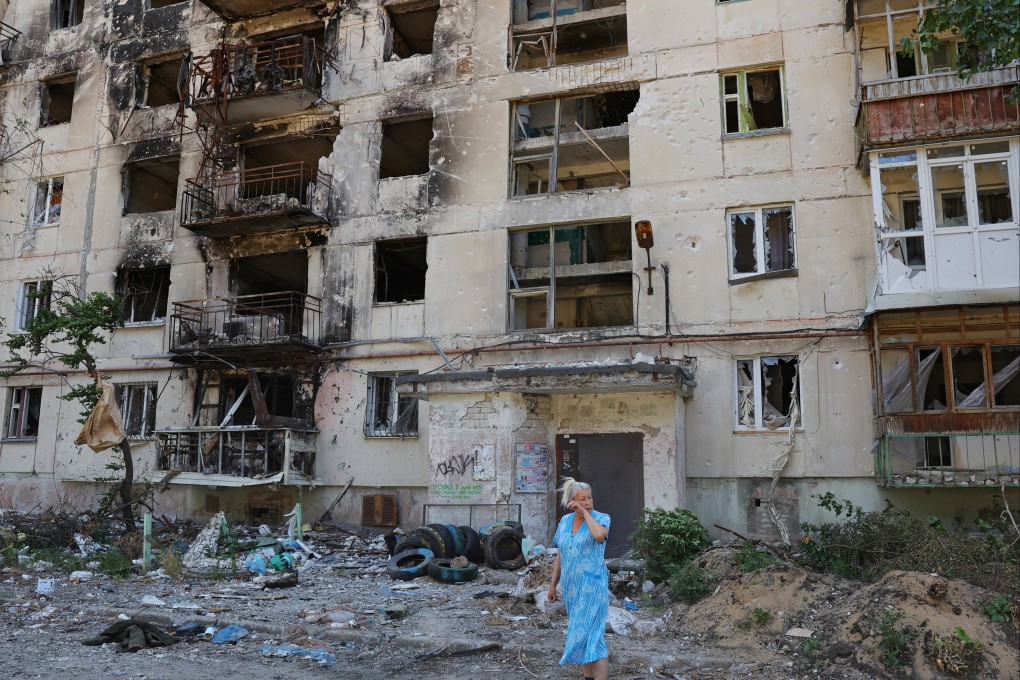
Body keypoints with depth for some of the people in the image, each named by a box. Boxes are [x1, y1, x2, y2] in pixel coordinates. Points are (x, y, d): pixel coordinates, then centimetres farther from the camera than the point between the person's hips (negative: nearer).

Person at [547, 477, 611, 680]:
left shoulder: (601, 518, -8)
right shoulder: (564, 521, 6)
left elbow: (599, 534, -33)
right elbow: (560, 556, 13)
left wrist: (586, 512, -20)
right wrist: (553, 584, 13)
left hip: (593, 586, -6)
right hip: (572, 587, 6)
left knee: (592, 636, -11)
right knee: (581, 635, 15)